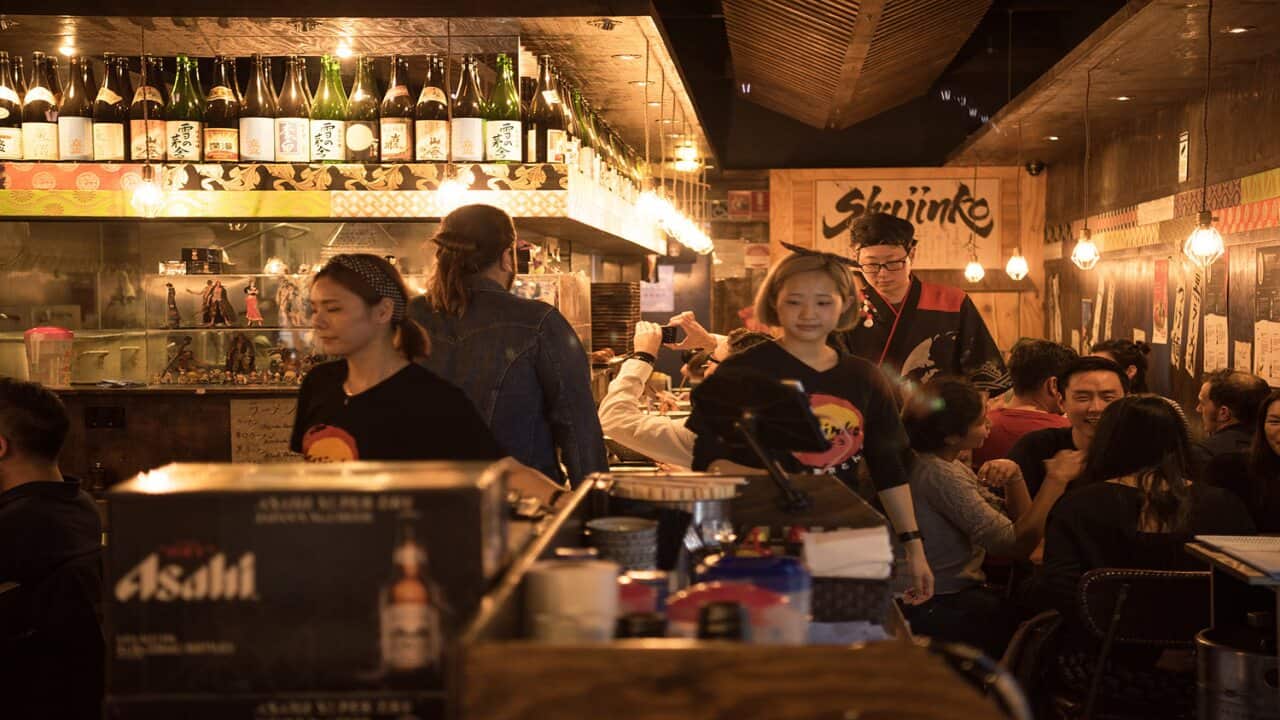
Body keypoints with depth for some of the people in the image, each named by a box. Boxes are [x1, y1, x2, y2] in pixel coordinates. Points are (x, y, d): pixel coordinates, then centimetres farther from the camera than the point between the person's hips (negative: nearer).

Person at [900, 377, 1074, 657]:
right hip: (940, 608, -9)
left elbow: (1018, 520, 8)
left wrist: (1014, 475, -9)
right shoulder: (937, 474, -23)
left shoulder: (952, 466, 8)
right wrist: (1056, 480, -22)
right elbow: (1017, 544, -24)